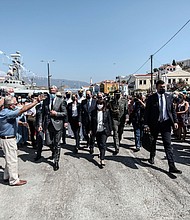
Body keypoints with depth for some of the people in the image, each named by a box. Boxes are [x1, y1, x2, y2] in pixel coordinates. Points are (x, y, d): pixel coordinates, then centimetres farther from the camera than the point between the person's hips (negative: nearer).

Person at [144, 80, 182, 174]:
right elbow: (147, 112, -5)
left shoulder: (169, 97, 6)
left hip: (166, 123, 1)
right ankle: (152, 157, 44)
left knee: (168, 144, -4)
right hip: (154, 123, -1)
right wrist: (146, 124, -10)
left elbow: (173, 110, 10)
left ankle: (172, 166, -3)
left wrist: (175, 121, 1)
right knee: (153, 141, 18)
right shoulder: (151, 98, -4)